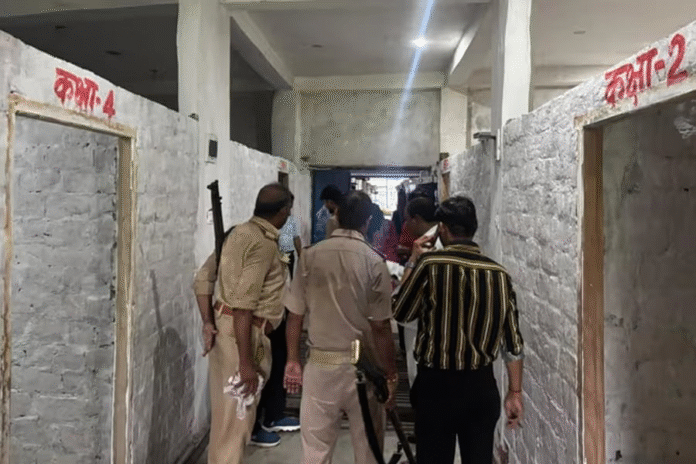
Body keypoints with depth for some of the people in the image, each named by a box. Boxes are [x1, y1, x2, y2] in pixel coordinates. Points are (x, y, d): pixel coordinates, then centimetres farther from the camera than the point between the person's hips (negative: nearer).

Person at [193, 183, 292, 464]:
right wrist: (246, 362, -23)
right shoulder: (264, 243, -17)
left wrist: (208, 323, 4)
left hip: (224, 326, 10)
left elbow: (203, 277, 11)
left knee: (227, 412, 22)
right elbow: (244, 306, -24)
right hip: (242, 333, -9)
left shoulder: (241, 232, 11)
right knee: (236, 416, 2)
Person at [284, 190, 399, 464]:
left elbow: (295, 315, 0)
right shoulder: (373, 262, -11)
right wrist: (391, 374, -1)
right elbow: (380, 326, -11)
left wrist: (292, 361, 13)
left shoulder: (309, 256, -5)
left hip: (320, 363, 2)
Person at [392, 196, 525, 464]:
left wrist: (413, 262, 7)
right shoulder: (498, 273, -2)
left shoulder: (430, 264, -12)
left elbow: (401, 313, 0)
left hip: (437, 384, -3)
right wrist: (515, 393, 10)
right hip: (481, 385, 3)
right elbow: (512, 341, 1)